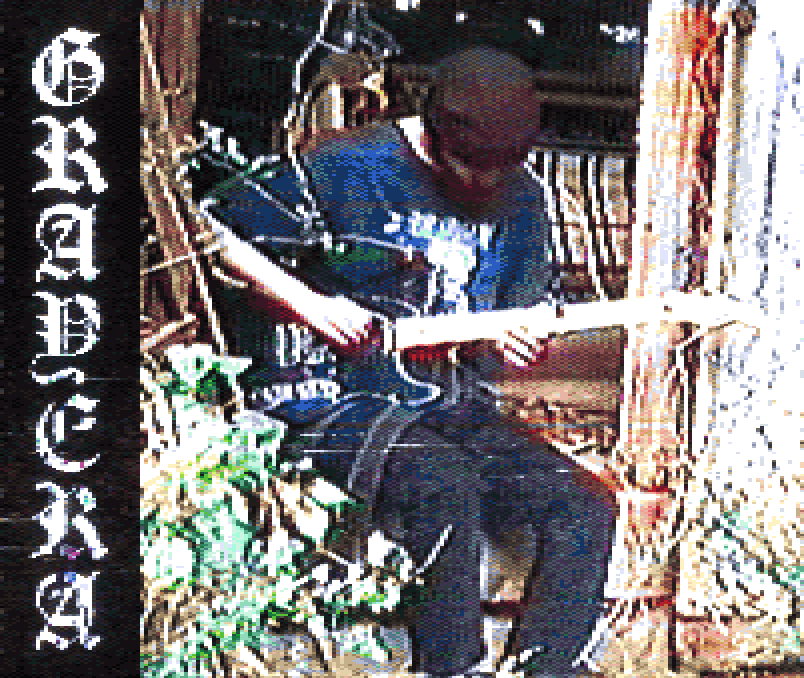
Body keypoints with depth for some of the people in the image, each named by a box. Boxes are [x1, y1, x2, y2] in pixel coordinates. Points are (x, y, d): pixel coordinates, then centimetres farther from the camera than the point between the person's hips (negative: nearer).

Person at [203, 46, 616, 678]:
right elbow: (212, 230, -4)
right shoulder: (347, 169, -9)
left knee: (585, 509, -12)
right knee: (448, 486, -34)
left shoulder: (522, 200, 9)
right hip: (333, 405, -5)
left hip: (449, 405, 6)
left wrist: (514, 347, -5)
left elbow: (526, 312, 19)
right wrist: (308, 305, -13)